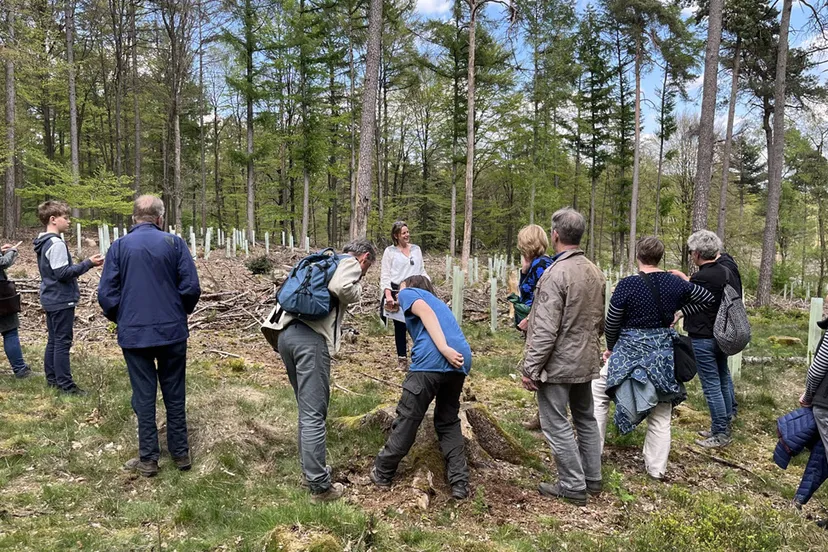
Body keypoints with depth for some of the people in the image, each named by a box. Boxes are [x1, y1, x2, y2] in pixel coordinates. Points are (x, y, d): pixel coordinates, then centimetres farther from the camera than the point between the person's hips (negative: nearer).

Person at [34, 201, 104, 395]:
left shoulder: (42, 242, 12)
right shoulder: (56, 243, -19)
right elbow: (63, 273, -23)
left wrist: (73, 286, 16)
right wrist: (88, 263, -21)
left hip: (51, 299, 10)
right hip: (61, 300, -10)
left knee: (53, 340, 16)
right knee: (63, 342, -5)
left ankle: (52, 378, 24)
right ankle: (65, 384, -1)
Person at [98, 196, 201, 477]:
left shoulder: (119, 246, -2)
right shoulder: (174, 243, -4)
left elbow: (106, 294, -4)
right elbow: (191, 287, -8)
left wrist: (120, 318, 14)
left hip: (134, 334, 0)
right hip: (172, 331, 0)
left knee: (144, 396, 9)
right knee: (174, 394, 11)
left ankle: (148, 459, 16)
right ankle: (180, 453, 20)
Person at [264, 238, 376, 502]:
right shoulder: (350, 263, 7)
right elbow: (340, 287, -15)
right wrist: (357, 291, 4)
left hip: (285, 332, 9)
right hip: (311, 338, -8)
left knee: (307, 409, 20)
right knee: (314, 414, -4)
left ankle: (309, 468, 30)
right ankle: (319, 486, 2)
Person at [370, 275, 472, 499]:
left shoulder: (408, 293, 19)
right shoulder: (439, 302, 38)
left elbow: (424, 311, -3)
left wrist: (444, 349, -14)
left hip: (431, 360, -6)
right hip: (461, 361, 6)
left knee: (407, 420, 8)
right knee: (449, 422, 21)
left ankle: (382, 473, 24)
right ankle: (460, 483, 17)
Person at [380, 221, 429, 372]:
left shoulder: (416, 249, 11)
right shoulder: (390, 251, 1)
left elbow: (422, 271, 15)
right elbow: (385, 275, -2)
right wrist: (388, 294, -13)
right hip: (397, 292, -2)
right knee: (400, 327, 6)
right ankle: (402, 359, 17)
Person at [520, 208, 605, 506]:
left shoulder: (556, 273, -21)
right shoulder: (595, 272, 4)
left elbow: (545, 329, -23)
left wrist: (530, 367, -17)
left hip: (558, 362, -8)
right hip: (587, 361, 9)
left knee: (557, 424, 3)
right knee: (586, 419, 20)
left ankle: (573, 486, 11)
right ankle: (592, 479, 32)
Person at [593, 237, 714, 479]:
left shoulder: (628, 284, -16)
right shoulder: (674, 282, -3)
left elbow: (611, 324, -9)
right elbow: (707, 298, 13)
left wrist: (611, 348, 8)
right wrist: (679, 311, 12)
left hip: (631, 351, -4)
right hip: (664, 354, 5)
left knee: (597, 394, 12)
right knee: (661, 415, 16)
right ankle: (656, 468, 24)